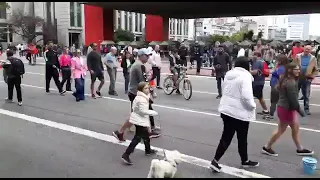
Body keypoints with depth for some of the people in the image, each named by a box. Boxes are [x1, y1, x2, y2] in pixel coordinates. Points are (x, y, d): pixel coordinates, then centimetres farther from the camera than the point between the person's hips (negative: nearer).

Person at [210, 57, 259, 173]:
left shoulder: (228, 74, 8)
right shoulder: (245, 76, -17)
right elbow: (246, 96, -25)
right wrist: (252, 106, -8)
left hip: (226, 109, 7)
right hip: (240, 112, -7)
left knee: (226, 137, 13)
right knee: (242, 138, 13)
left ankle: (215, 161, 10)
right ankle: (245, 161, 33)